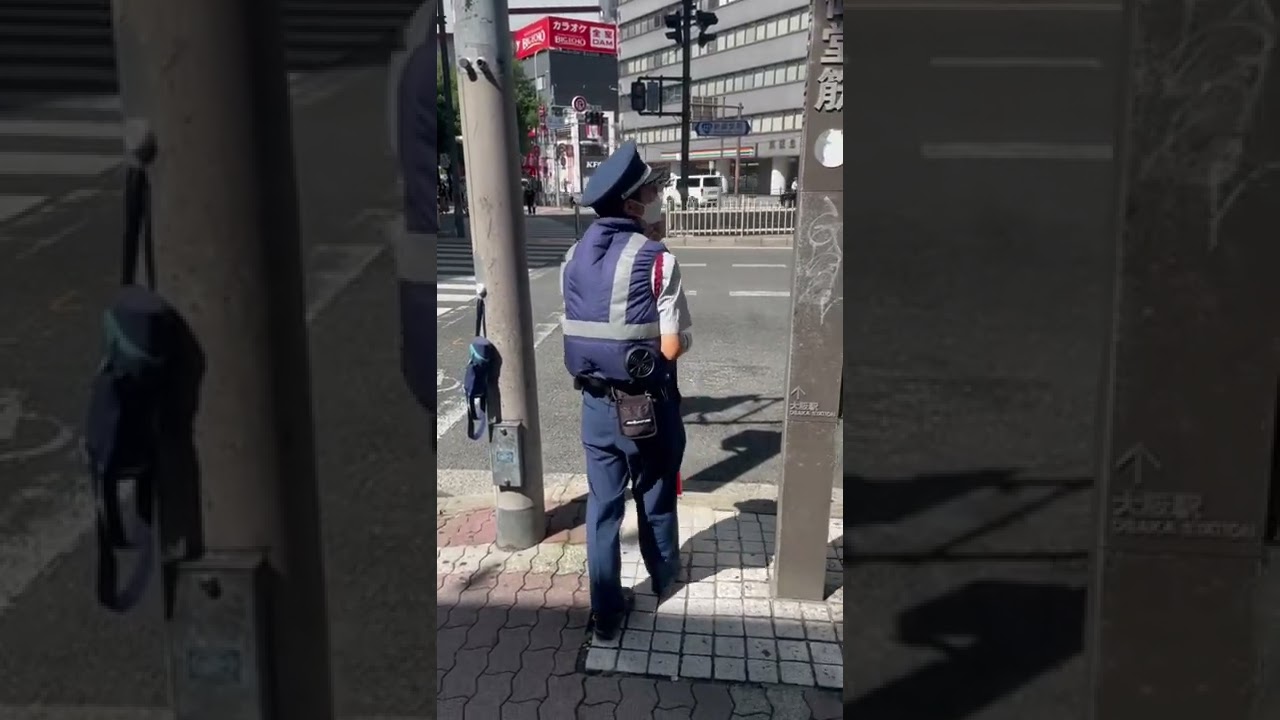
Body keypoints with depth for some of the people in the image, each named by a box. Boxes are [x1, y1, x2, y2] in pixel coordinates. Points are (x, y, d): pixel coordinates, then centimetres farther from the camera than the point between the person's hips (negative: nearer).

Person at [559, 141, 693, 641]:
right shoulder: (658, 262, -19)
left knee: (602, 506, 11)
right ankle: (662, 575, 43)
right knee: (656, 498, 20)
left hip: (596, 403, 4)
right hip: (649, 406, -4)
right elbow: (673, 346, -20)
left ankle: (606, 611, 18)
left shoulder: (574, 257, -1)